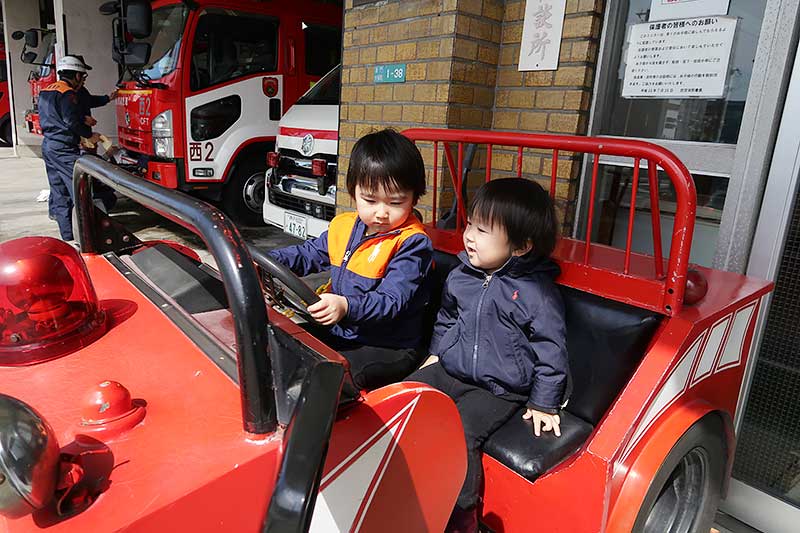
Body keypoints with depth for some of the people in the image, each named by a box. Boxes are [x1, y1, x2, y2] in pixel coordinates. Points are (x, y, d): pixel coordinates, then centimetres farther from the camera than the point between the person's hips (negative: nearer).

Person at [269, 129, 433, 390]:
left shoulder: (412, 244, -17)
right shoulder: (343, 226, 5)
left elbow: (391, 301, -25)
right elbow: (308, 254, 20)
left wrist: (347, 307, -42)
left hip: (388, 348, -7)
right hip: (337, 333, 8)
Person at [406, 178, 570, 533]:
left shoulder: (537, 292, -16)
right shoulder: (461, 276, 2)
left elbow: (550, 350, -10)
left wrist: (543, 404, -7)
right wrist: (436, 353, 18)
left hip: (497, 390, -6)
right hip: (447, 371, 7)